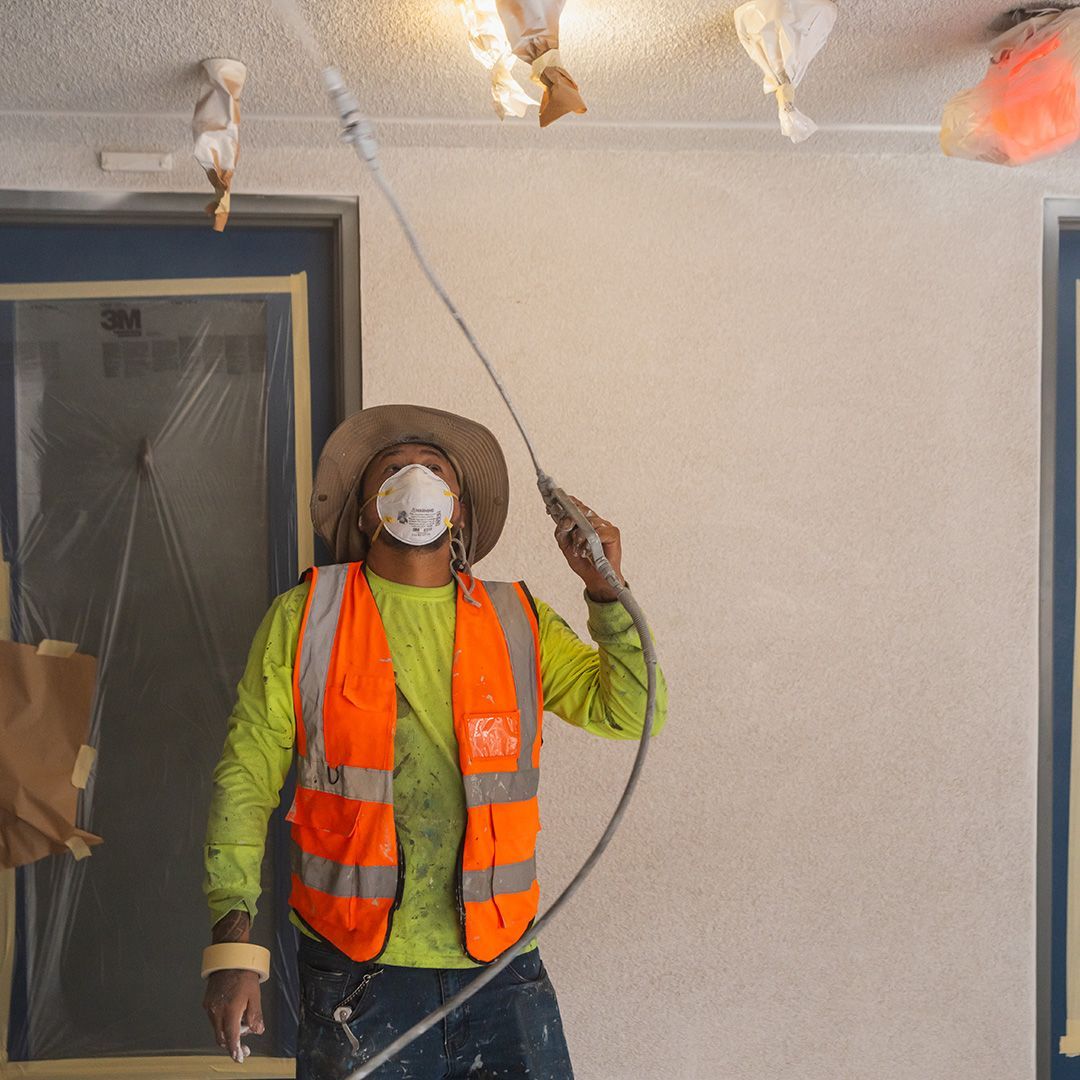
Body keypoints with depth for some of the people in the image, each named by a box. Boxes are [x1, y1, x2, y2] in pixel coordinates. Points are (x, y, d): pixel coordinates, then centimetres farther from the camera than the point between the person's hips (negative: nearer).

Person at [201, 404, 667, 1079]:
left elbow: (632, 712, 4)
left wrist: (606, 590, -9)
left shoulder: (519, 623, 8)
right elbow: (247, 780, 1)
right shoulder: (305, 619, 2)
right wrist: (233, 946, -6)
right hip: (359, 970, -2)